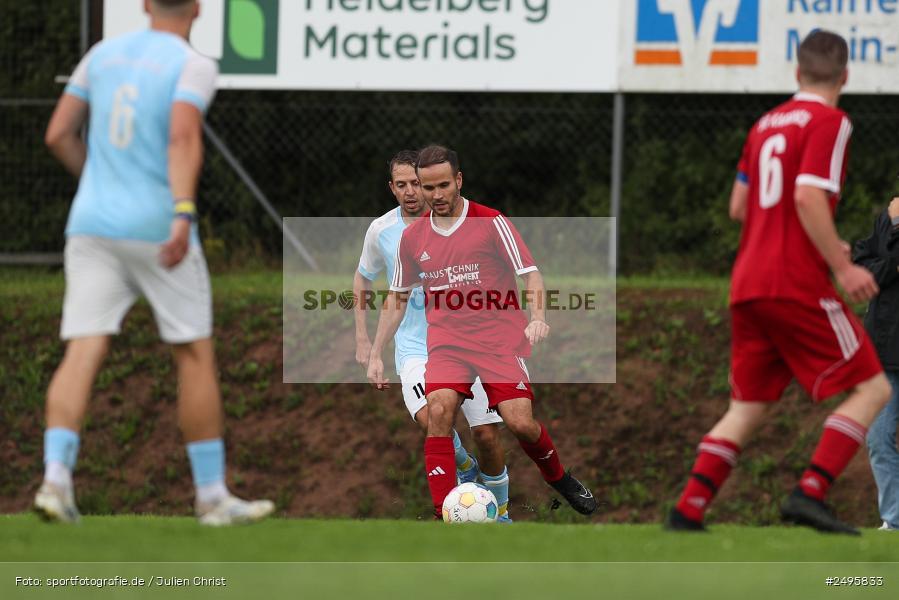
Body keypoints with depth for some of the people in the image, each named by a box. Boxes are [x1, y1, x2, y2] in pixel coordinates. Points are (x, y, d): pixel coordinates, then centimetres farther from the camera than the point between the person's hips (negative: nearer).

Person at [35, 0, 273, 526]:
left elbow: (58, 135, 12)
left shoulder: (104, 54, 12)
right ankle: (212, 495, 10)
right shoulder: (194, 66, -5)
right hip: (155, 229, -4)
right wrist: (184, 214, -33)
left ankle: (56, 477, -23)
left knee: (83, 354, -3)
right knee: (196, 355, 7)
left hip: (92, 224, 4)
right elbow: (183, 138, -22)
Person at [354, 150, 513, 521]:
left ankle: (501, 513, 20)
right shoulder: (381, 231, 0)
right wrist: (362, 340, 12)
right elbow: (363, 279, 18)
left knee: (487, 435, -4)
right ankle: (464, 467, 1)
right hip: (415, 348, 0)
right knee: (429, 418, -29)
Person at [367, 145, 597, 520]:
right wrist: (375, 354, 16)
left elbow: (530, 275, -5)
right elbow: (397, 298, 20)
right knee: (438, 410, -25)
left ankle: (559, 479, 20)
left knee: (520, 422, -14)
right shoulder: (412, 238, 9)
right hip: (446, 342, 2)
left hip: (498, 338, -2)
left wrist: (537, 317, -23)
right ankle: (443, 516, -22)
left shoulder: (491, 223, -3)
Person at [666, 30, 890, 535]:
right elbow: (808, 197, -19)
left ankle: (688, 510, 2)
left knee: (748, 408, 14)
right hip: (798, 285, -8)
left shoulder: (766, 125, 17)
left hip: (748, 285, 8)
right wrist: (842, 266, -16)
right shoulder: (829, 122, -6)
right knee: (871, 388, -2)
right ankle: (811, 492, -17)